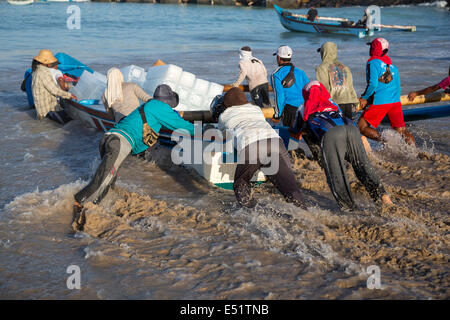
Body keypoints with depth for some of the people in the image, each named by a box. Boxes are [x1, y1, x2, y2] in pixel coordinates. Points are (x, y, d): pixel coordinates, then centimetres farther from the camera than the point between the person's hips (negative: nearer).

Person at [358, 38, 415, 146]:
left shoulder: (373, 63, -4)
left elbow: (373, 84, -16)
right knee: (401, 130, 9)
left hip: (380, 102, -7)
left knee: (362, 127, 1)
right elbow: (397, 86, 20)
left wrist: (364, 98, -4)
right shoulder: (392, 66, 18)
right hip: (396, 101, 7)